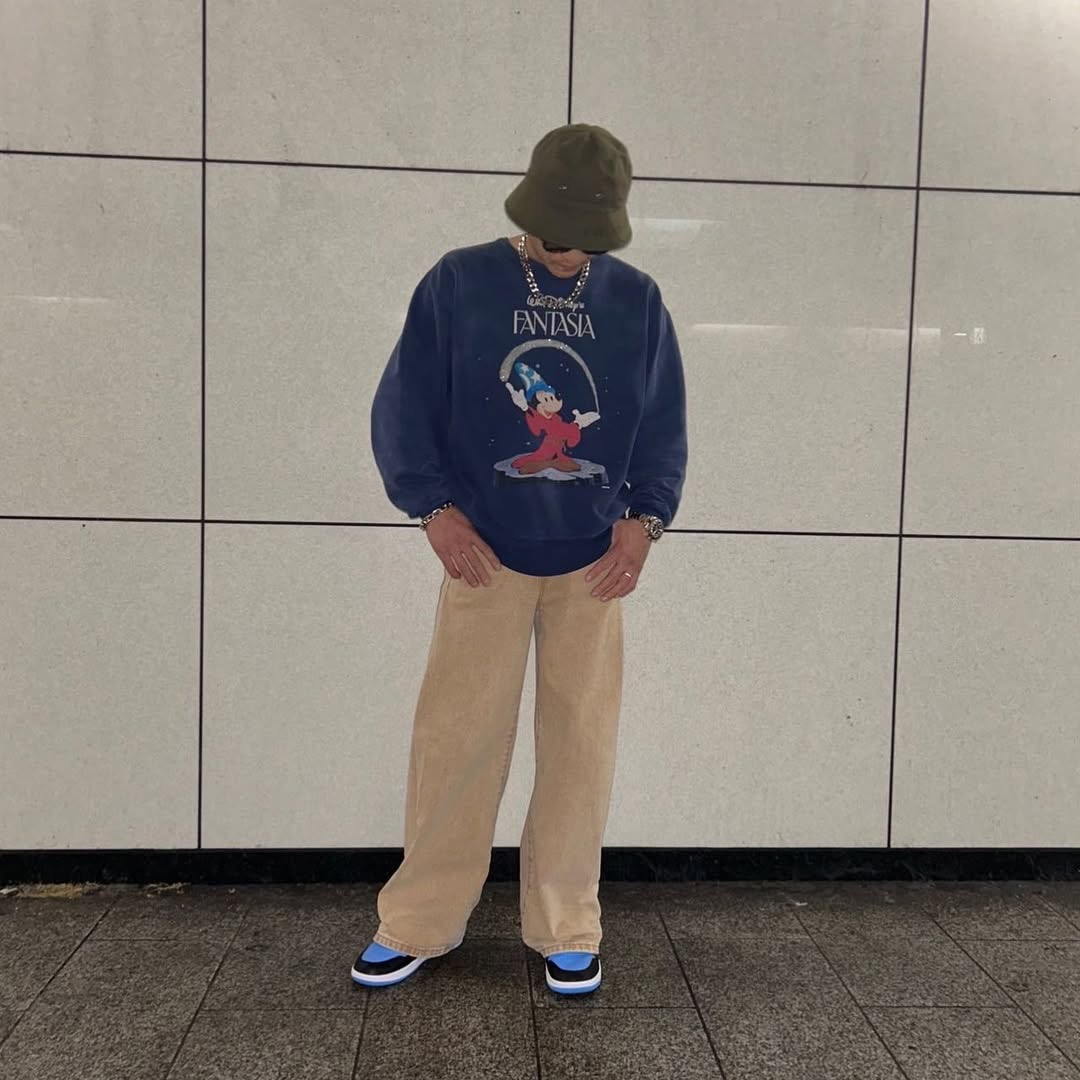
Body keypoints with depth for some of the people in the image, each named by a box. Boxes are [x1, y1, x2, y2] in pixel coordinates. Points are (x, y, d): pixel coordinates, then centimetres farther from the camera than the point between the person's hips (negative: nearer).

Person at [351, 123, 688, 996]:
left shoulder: (637, 300, 5)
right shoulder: (459, 282, 0)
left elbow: (665, 425, 9)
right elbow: (403, 407, 0)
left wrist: (645, 516, -5)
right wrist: (435, 507, -11)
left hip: (593, 562, 2)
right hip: (484, 555, -1)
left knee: (581, 741, 5)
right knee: (456, 737, 2)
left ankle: (566, 927, 21)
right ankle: (420, 920, 20)